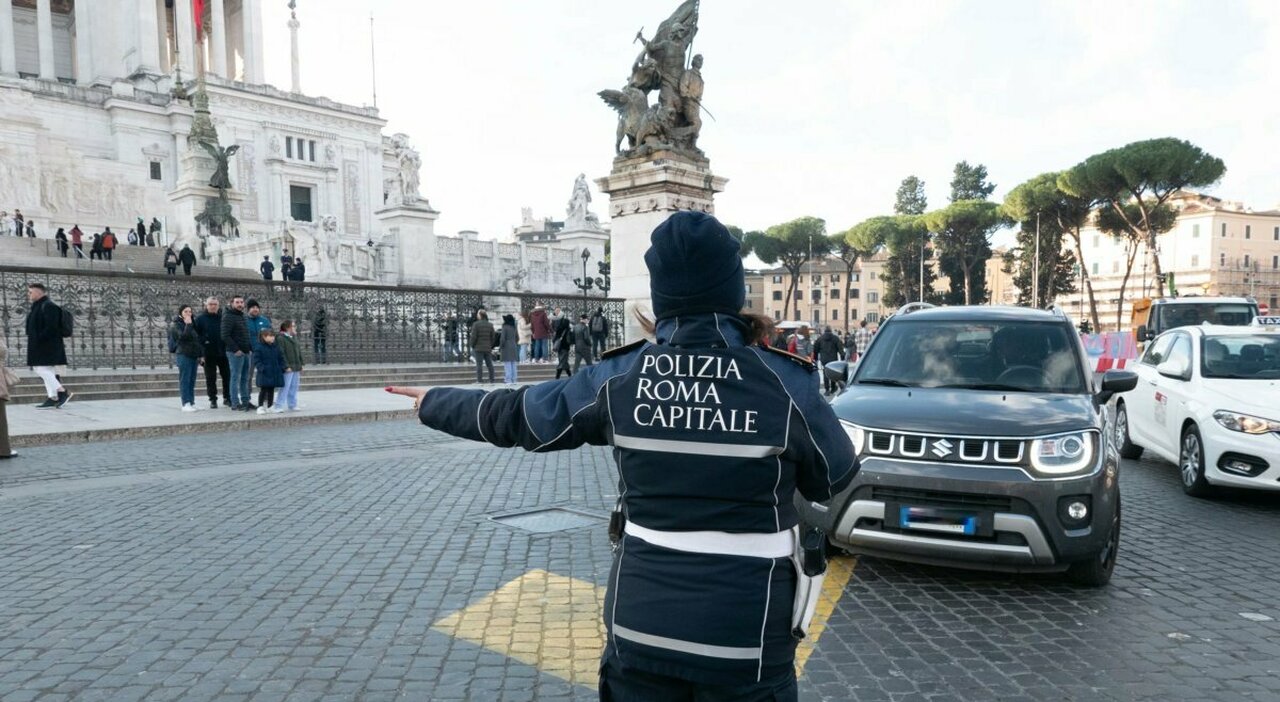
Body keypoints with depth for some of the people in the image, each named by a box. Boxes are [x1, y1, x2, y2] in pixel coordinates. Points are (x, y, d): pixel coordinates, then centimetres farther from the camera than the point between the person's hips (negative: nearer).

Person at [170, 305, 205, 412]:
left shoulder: (193, 324, 17)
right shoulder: (177, 325, -2)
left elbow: (199, 341, 19)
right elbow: (183, 336, -22)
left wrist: (201, 355, 15)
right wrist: (188, 324, -16)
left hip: (194, 356, 6)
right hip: (183, 356, -6)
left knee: (192, 381, 7)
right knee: (184, 380, -6)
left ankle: (192, 403, 10)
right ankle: (186, 404, -7)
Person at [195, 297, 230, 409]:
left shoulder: (223, 317, 5)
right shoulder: (200, 319, 0)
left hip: (223, 352, 1)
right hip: (209, 354, -1)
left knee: (227, 376, 5)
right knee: (210, 378, 5)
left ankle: (227, 398, 17)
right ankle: (213, 400, 13)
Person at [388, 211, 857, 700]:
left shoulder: (619, 378, -7)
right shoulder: (785, 382, -14)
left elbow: (512, 415, 6)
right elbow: (833, 478, 3)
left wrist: (433, 404, 26)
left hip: (641, 621, 2)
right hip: (746, 634, -1)